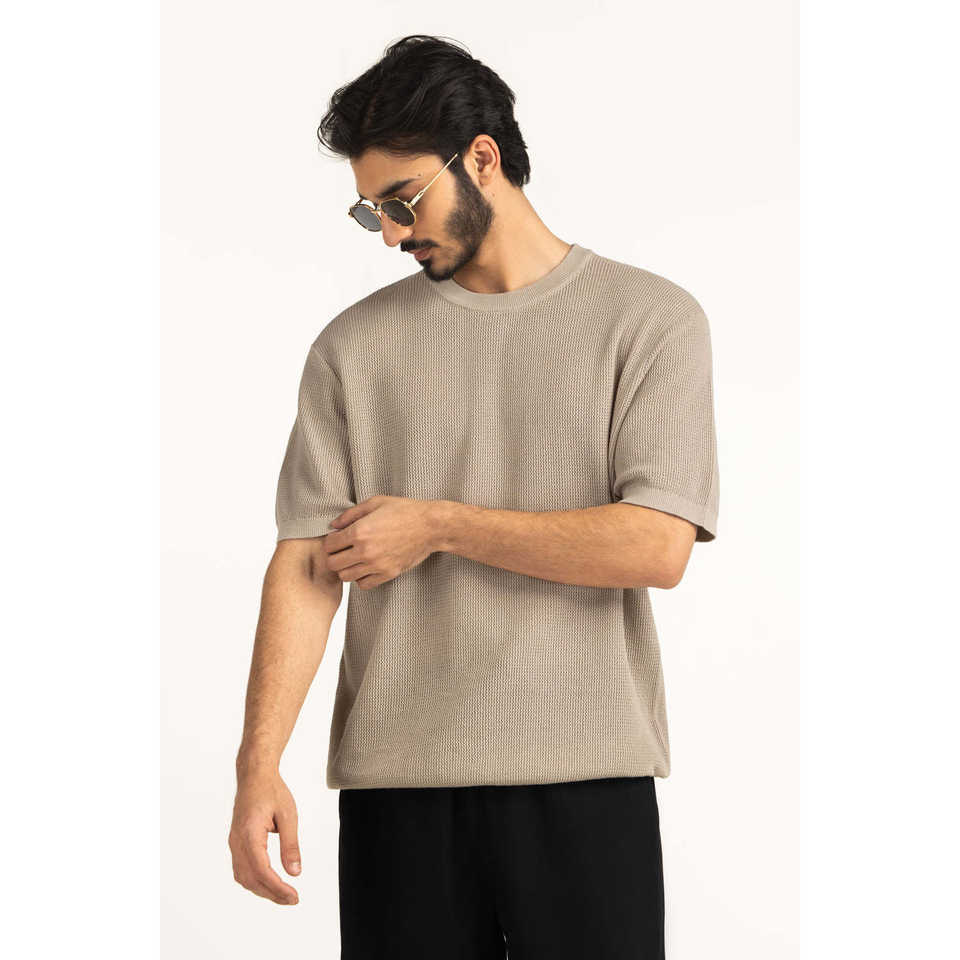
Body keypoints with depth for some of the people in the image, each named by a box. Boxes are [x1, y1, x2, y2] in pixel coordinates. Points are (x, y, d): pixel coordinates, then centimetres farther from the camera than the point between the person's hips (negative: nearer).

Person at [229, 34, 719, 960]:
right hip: (396, 781, 2)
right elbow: (305, 562, 2)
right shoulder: (352, 345, 9)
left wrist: (439, 524, -5)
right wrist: (260, 761, -10)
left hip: (585, 779, -1)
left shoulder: (650, 318, 2)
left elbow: (658, 546, -8)